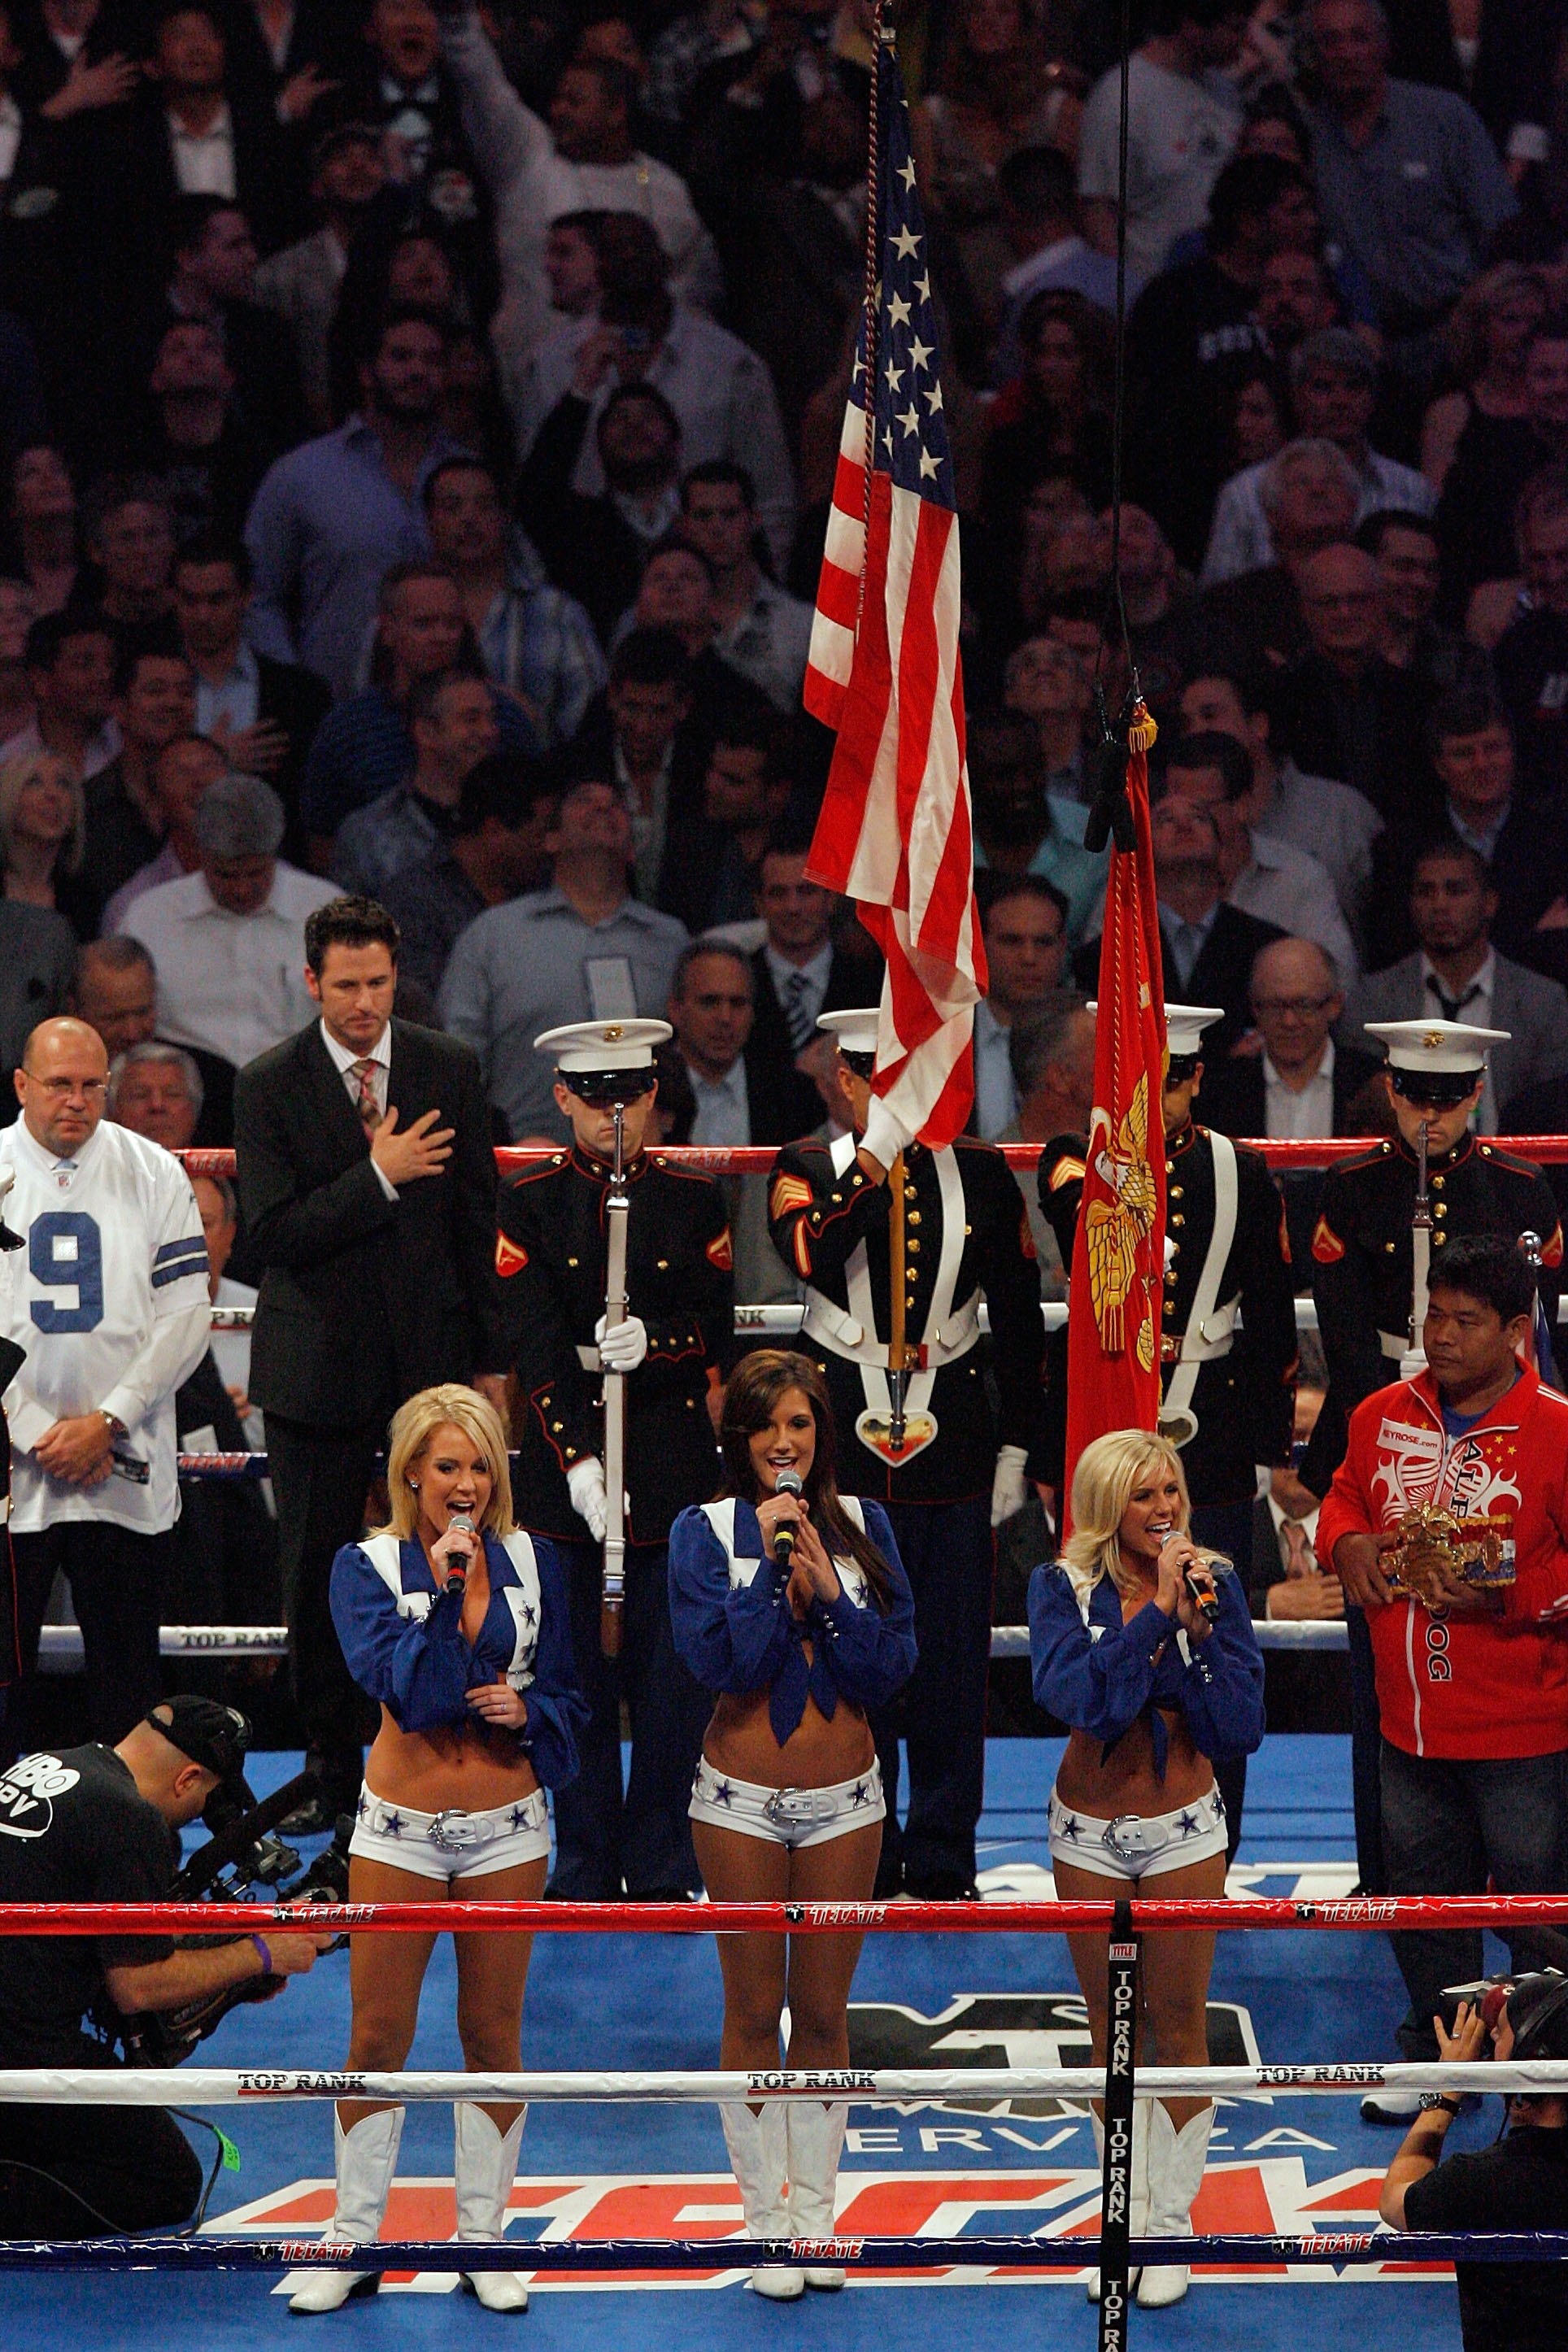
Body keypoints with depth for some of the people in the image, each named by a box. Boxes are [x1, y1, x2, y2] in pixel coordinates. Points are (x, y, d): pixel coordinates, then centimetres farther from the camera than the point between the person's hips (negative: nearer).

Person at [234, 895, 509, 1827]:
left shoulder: (449, 1070, 2)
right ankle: (331, 1774, 19)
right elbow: (272, 1235, -13)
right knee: (318, 1576, 7)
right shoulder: (269, 1086, -5)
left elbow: (478, 1218, 6)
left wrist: (491, 1357, 6)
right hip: (318, 1366, -1)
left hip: (432, 1355, 1)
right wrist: (376, 1177, -22)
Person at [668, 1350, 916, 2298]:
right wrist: (770, 1560, -18)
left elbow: (894, 1668, -4)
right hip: (743, 1800, -2)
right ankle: (766, 2219, 13)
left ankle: (817, 2212, 18)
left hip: (846, 1800, 2)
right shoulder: (706, 1531, -5)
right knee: (754, 2012, 5)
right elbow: (720, 1662, -17)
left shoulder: (862, 1525, 2)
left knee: (824, 2014, 8)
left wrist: (825, 1589, -15)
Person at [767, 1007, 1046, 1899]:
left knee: (953, 1659, 3)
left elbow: (1021, 1320, 10)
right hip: (842, 1447, -1)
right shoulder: (810, 1170, 2)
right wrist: (878, 1155, -25)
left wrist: (1016, 1449, 6)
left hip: (954, 1450, 1)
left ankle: (943, 1865, 12)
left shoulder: (981, 1173, 6)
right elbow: (814, 1260, -20)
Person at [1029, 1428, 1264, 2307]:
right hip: (1090, 1830, 1)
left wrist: (1199, 1628, -24)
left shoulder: (1214, 1582, -8)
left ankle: (1172, 2226, 13)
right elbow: (1080, 1696, -27)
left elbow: (1240, 1728, -13)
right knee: (1111, 2030, 11)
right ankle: (1127, 2222, 23)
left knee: (1179, 2024, 3)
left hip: (1184, 1828, -1)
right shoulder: (1065, 1588, -10)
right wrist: (1156, 1612, -29)